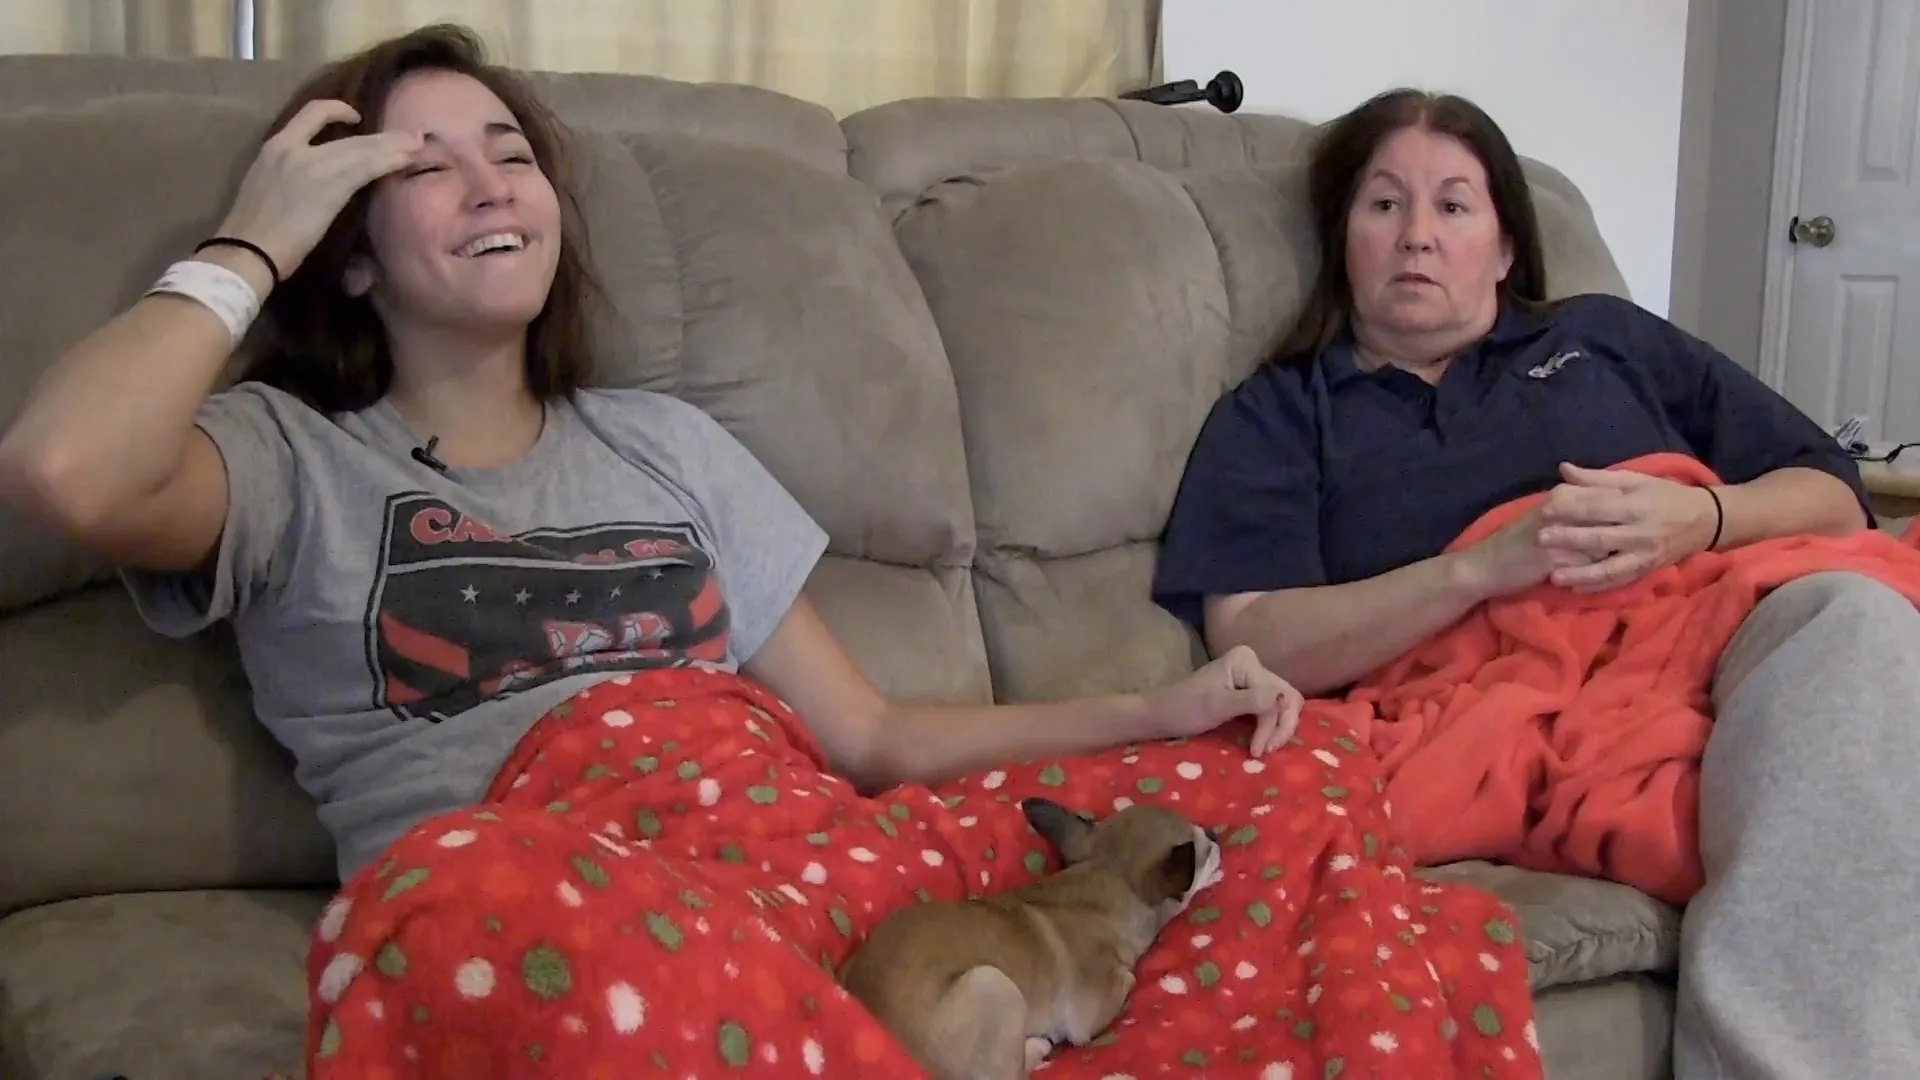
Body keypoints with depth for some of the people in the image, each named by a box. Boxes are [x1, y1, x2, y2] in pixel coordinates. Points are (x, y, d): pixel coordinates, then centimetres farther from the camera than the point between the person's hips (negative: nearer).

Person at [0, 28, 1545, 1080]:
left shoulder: (664, 442, 29)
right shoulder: (292, 457, 16)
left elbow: (869, 733, 22)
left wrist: (1160, 710, 7)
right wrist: (254, 242, 7)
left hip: (815, 838, 5)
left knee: (1296, 792, -10)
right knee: (474, 908, -44)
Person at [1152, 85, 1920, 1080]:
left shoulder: (1608, 338, 26)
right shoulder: (1275, 417, 18)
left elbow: (1837, 499, 18)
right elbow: (1251, 647, 0)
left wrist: (1703, 520, -6)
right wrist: (1483, 567, -12)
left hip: (1723, 652, 4)